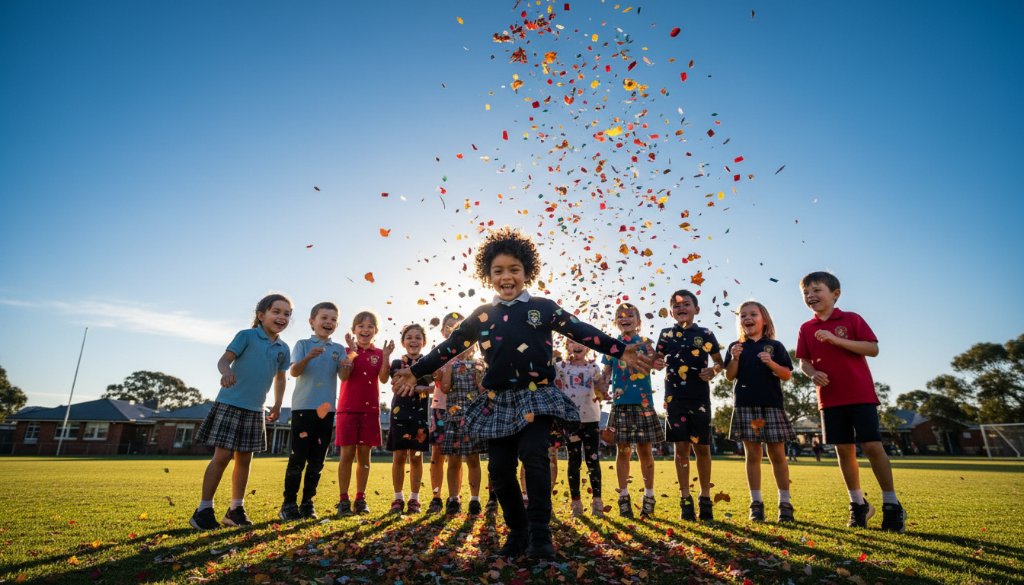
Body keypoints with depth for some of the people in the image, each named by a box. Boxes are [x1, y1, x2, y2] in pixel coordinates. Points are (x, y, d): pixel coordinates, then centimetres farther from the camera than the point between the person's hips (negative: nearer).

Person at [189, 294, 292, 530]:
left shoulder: (283, 348, 8)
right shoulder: (246, 336, -6)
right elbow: (224, 359, -14)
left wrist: (277, 404, 16)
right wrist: (226, 371, -36)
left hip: (255, 409, 5)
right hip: (230, 403, -5)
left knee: (244, 458, 10)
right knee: (222, 456, -5)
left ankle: (236, 509, 21)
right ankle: (204, 509, 8)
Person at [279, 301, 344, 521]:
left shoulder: (339, 349, 10)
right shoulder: (303, 344, 3)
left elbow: (344, 376, 1)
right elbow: (294, 372, -9)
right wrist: (308, 357, -28)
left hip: (327, 408, 3)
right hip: (303, 406, -3)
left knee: (317, 460, 7)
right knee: (298, 457, -3)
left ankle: (307, 503, 16)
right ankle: (289, 504, 8)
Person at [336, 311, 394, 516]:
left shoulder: (379, 353, 7)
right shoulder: (347, 351, 3)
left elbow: (383, 379, -9)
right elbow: (344, 376, -14)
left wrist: (386, 355, -20)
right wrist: (352, 351, -21)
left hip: (370, 409, 2)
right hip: (348, 407, -2)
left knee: (364, 454, 6)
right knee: (347, 454, -1)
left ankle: (360, 499, 15)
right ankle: (343, 500, 8)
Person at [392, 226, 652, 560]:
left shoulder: (543, 307, 4)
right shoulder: (481, 316, 10)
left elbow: (581, 331, -1)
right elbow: (450, 347, 14)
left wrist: (620, 350, -10)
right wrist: (416, 372, 15)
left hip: (536, 397, -3)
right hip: (498, 402, 3)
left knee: (534, 456, -17)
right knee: (500, 470, 4)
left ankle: (540, 534, -3)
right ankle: (518, 531, 22)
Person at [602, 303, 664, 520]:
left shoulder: (644, 342, 6)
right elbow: (606, 373, 9)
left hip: (643, 402, -1)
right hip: (620, 403, 1)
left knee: (645, 450, 5)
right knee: (622, 451, 5)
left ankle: (649, 497, 18)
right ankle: (624, 497, 14)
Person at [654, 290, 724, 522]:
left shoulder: (705, 334, 5)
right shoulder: (666, 334, 7)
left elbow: (719, 362, 12)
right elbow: (657, 360, 12)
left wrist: (713, 370, -9)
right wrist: (656, 363, -10)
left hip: (700, 398, 0)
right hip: (674, 398, 1)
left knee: (701, 447, 5)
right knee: (681, 448, 3)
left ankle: (705, 498, 20)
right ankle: (685, 499, 13)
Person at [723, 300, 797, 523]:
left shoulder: (775, 346, 6)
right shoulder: (735, 347, 9)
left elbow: (787, 375, 2)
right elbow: (730, 376, 4)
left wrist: (771, 363, -15)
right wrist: (735, 358, -12)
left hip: (771, 404, -1)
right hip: (745, 405, 1)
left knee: (777, 454, 3)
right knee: (752, 454, 4)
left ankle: (785, 503, 13)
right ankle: (756, 503, 11)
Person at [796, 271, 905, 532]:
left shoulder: (851, 319, -1)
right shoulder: (806, 329, 7)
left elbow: (873, 349, -8)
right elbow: (804, 362, 9)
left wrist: (837, 340, -18)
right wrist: (813, 373, -13)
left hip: (861, 394, -3)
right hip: (830, 398, 3)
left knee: (872, 446, -5)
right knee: (844, 449, 6)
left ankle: (891, 505, 11)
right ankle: (858, 504, 19)